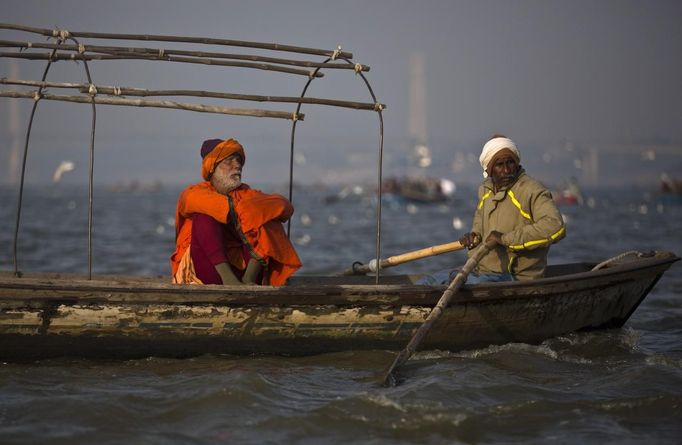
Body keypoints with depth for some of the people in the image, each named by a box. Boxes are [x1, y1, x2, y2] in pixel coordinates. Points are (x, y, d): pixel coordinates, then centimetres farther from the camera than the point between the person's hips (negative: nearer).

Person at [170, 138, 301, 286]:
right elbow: (189, 199, -19)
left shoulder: (246, 194, 16)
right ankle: (228, 279, -40)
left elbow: (286, 206, -1)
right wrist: (234, 208, -22)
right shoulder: (196, 192, 8)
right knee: (205, 214, -22)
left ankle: (249, 278, -32)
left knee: (268, 222, -12)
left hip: (240, 266, 3)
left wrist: (255, 209, -18)